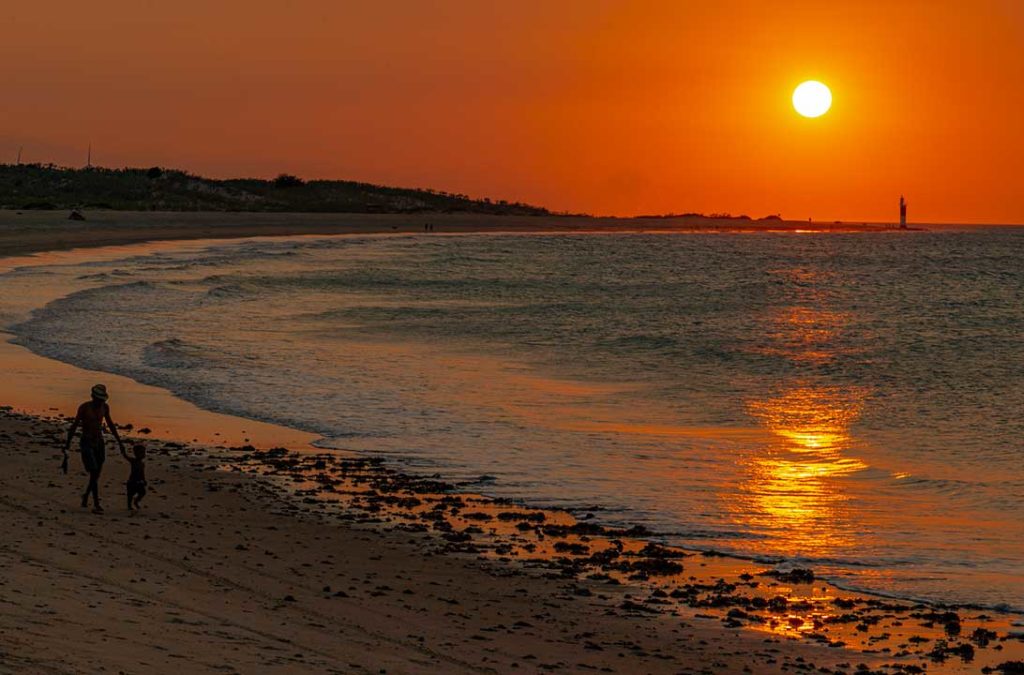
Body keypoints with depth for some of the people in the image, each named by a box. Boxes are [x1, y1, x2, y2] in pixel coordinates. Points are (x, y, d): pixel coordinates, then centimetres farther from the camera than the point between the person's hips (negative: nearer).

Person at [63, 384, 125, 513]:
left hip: (99, 443, 6)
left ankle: (85, 497, 34)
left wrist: (119, 442, 18)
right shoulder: (84, 407, -14)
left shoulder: (104, 407, 3)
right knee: (94, 473, -14)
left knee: (96, 474, 10)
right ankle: (96, 505, -13)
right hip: (86, 443, -6)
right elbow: (74, 425, -12)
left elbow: (110, 425, 15)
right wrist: (68, 444, -15)